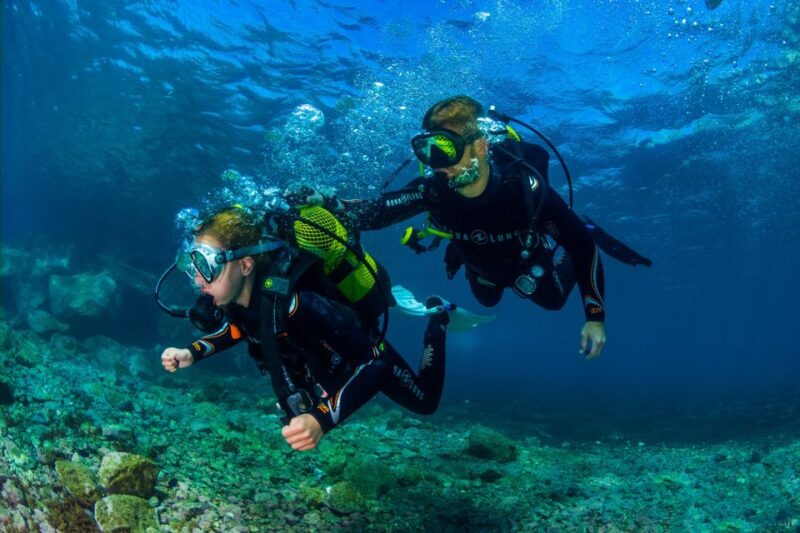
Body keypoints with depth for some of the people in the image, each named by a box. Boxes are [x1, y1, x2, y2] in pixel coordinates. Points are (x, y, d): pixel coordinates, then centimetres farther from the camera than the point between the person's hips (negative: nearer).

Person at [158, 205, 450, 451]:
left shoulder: (295, 303, -47)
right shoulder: (232, 293, -24)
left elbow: (373, 362, -45)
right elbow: (239, 326, 2)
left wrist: (320, 419, -58)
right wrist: (192, 353, -14)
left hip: (364, 354, -6)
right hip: (318, 356, 6)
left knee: (424, 403, 21)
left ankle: (436, 316, 36)